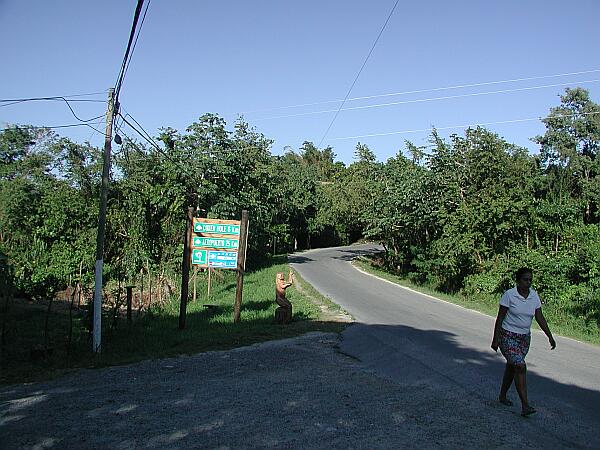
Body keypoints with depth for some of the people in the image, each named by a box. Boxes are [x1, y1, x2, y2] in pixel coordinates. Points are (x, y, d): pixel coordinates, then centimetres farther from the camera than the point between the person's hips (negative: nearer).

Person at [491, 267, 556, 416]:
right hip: (508, 337, -6)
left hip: (524, 338, 6)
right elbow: (500, 317, -11)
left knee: (512, 367, 17)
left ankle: (502, 396, 34)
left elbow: (540, 317, 4)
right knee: (520, 367, -17)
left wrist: (550, 336, -3)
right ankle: (525, 406, -17)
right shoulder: (509, 295, -14)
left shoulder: (534, 295, 1)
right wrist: (495, 339, -12)